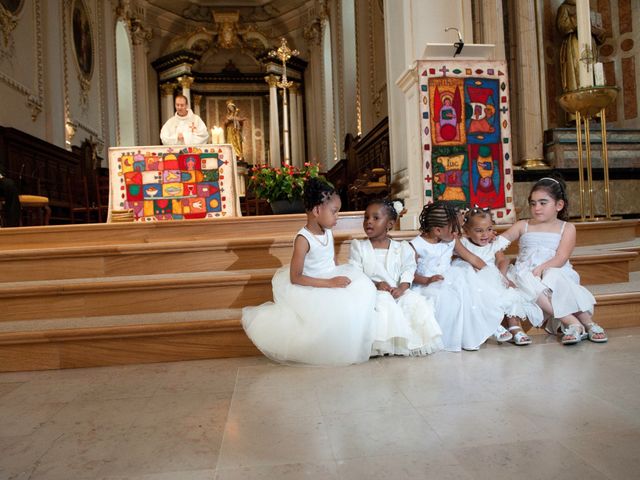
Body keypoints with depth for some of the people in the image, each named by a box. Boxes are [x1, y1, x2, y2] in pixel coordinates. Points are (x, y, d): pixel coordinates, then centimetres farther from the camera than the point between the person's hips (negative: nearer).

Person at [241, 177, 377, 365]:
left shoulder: (328, 232, 3)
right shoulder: (303, 239, -21)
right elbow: (295, 278, -22)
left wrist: (339, 277, -9)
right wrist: (330, 283, -25)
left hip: (331, 281, 8)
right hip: (312, 289, -8)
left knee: (363, 287, -8)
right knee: (339, 307, -28)